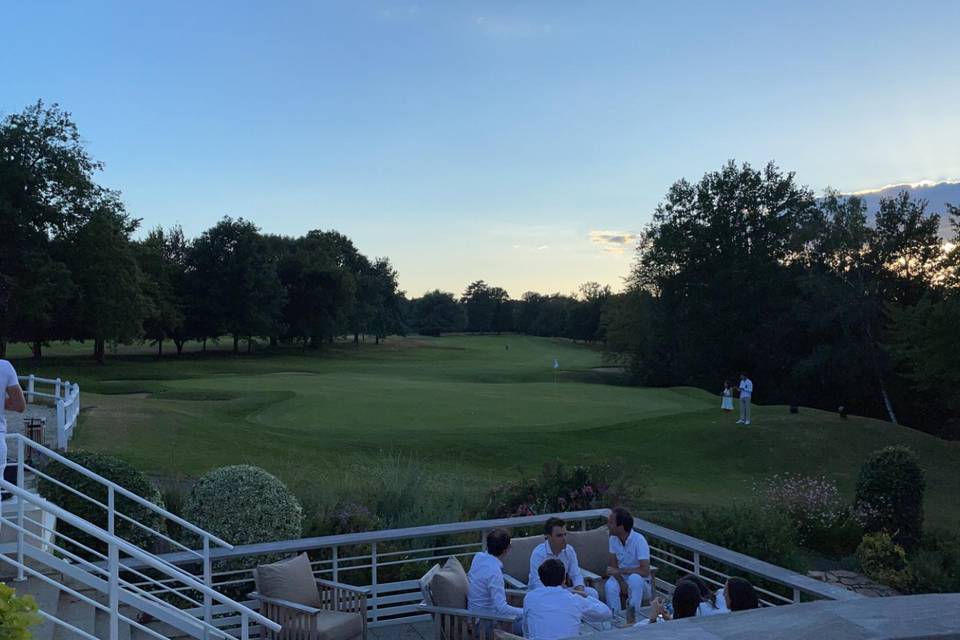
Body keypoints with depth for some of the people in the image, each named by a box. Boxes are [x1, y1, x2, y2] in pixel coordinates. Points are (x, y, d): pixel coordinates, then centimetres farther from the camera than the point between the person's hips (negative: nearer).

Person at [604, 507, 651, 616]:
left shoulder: (639, 540, -20)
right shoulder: (613, 539, -2)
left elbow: (645, 571, -25)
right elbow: (613, 565, -1)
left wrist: (619, 571, -24)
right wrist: (621, 582, -20)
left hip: (640, 581, -3)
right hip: (621, 577, 4)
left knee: (634, 579, -37)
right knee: (609, 586, -29)